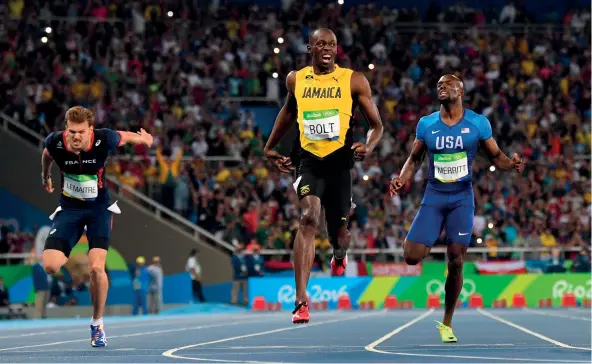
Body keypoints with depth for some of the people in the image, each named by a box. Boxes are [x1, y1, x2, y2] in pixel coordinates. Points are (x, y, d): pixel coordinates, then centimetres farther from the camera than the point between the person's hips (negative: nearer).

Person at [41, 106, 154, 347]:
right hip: (69, 208, 1)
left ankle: (97, 324, 4)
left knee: (96, 267, -18)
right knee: (50, 266, -16)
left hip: (99, 208, -1)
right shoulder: (55, 142, -18)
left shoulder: (104, 140, -22)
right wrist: (45, 177, 28)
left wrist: (145, 139, 24)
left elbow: (127, 137, 3)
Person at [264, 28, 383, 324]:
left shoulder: (353, 80, -3)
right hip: (310, 161, 0)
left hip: (340, 162, 0)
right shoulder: (295, 79, 4)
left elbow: (376, 124, 1)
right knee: (309, 218, -23)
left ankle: (339, 254, 53)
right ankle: (301, 300, -27)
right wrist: (270, 147, 27)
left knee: (338, 231, 9)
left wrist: (369, 145, -20)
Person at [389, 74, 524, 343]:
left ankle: (447, 323, 11)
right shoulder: (426, 124, 2)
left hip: (462, 198, -1)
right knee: (412, 256, -13)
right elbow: (415, 158, 12)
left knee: (456, 262, -4)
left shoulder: (478, 123, -2)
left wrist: (511, 164, -18)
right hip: (434, 197, 1)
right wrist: (402, 179, -7)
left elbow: (495, 156, 5)